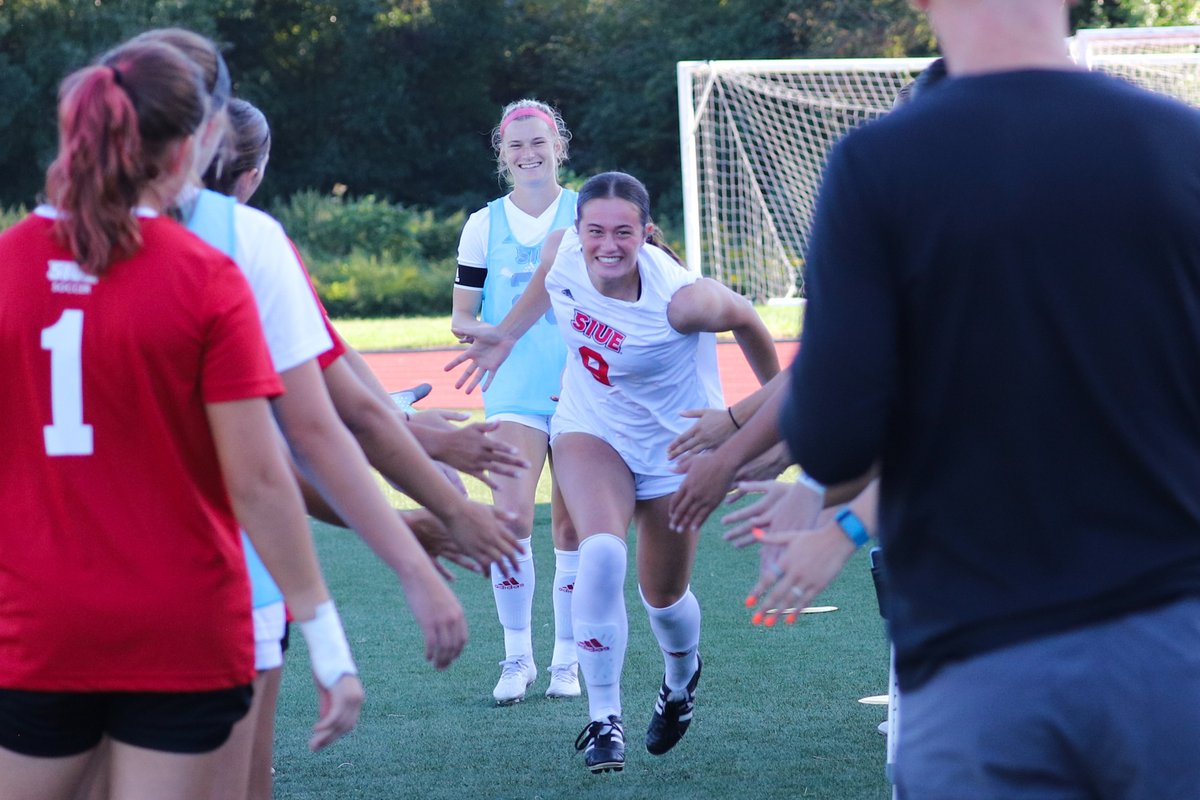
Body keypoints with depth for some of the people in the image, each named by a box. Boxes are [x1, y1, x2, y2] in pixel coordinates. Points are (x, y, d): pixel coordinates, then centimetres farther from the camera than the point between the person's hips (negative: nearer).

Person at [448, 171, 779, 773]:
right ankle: (603, 718, -15)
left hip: (675, 442, -2)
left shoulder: (681, 301, -33)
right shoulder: (561, 252, -20)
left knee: (663, 595, 11)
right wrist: (505, 337, 14)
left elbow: (745, 319, -12)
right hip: (590, 429, 2)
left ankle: (681, 679, 49)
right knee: (601, 553, -25)